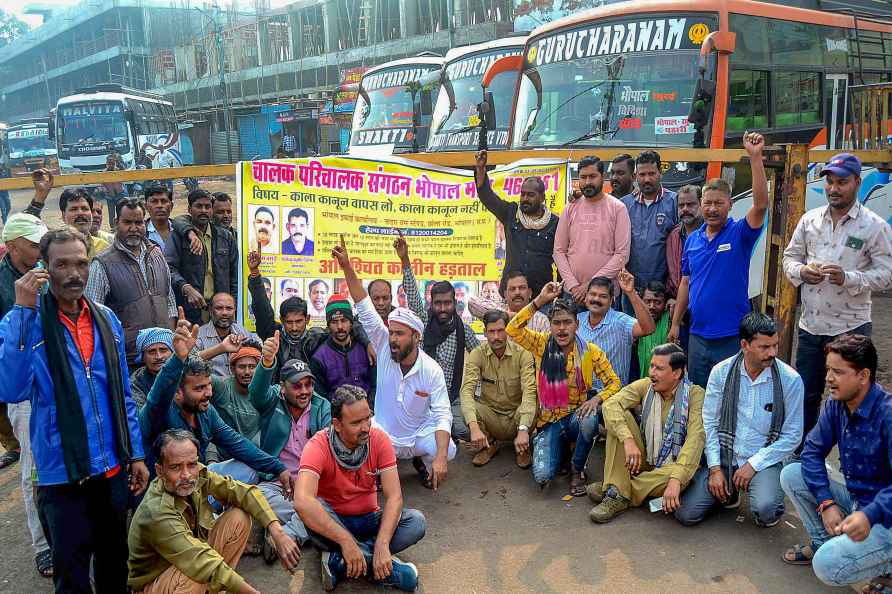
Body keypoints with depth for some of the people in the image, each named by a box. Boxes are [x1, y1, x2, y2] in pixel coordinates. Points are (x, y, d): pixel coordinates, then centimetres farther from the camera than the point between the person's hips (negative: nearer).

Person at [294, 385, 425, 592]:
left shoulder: (379, 439, -14)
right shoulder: (318, 446, -22)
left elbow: (394, 497, -18)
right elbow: (302, 501, -38)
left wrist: (382, 545, -32)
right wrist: (346, 540, -42)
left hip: (368, 520, 3)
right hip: (332, 521, -2)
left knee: (417, 521, -21)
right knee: (314, 508, -35)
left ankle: (339, 561, -23)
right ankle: (387, 567, -27)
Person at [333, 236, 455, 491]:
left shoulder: (431, 369, -18)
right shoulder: (385, 348, -13)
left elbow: (442, 415, -22)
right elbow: (364, 309, -19)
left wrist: (440, 457, -37)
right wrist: (347, 267, -28)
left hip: (420, 433, 0)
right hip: (383, 432, 1)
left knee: (448, 450, -28)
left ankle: (422, 461, 12)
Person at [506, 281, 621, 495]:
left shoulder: (590, 351, -4)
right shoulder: (542, 344, -3)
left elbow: (614, 383, 0)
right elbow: (512, 329, -18)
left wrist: (597, 399, -22)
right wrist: (540, 300, -22)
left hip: (576, 416, 1)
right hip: (549, 422, 0)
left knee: (589, 419, -38)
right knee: (542, 476, -23)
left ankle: (577, 469, -7)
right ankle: (559, 450, 15)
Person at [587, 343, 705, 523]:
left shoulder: (695, 394, -15)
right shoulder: (645, 386, -4)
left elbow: (695, 438, -27)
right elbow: (610, 404, -19)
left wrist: (676, 479, -41)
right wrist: (628, 440, -35)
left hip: (672, 466, -3)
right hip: (643, 462, 3)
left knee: (682, 478, -37)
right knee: (621, 417, -17)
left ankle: (618, 490, -16)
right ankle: (616, 494, -24)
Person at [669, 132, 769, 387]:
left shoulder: (739, 233, -6)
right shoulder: (692, 239, 8)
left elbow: (761, 204, -24)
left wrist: (755, 156, -30)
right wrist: (675, 323, 11)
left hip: (732, 336, -4)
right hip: (698, 335, 5)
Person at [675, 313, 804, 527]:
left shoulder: (790, 379, -9)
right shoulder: (721, 372, -5)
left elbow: (792, 436, -5)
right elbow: (709, 423, -1)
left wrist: (754, 464, -11)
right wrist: (715, 468, -8)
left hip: (764, 460, -2)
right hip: (724, 455, 2)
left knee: (765, 510, -32)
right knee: (686, 514, -10)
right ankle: (728, 491, 20)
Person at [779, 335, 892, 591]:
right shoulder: (835, 404, -2)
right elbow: (813, 451, 3)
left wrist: (870, 515, -43)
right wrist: (826, 502, -10)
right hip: (855, 500, 7)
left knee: (828, 565, -23)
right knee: (791, 474, -3)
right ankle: (821, 542, 11)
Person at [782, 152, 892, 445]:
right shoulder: (810, 219, 6)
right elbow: (790, 256, 13)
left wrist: (849, 278, -24)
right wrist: (801, 271, -9)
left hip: (851, 328, -4)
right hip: (810, 326, 4)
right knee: (805, 395, 14)